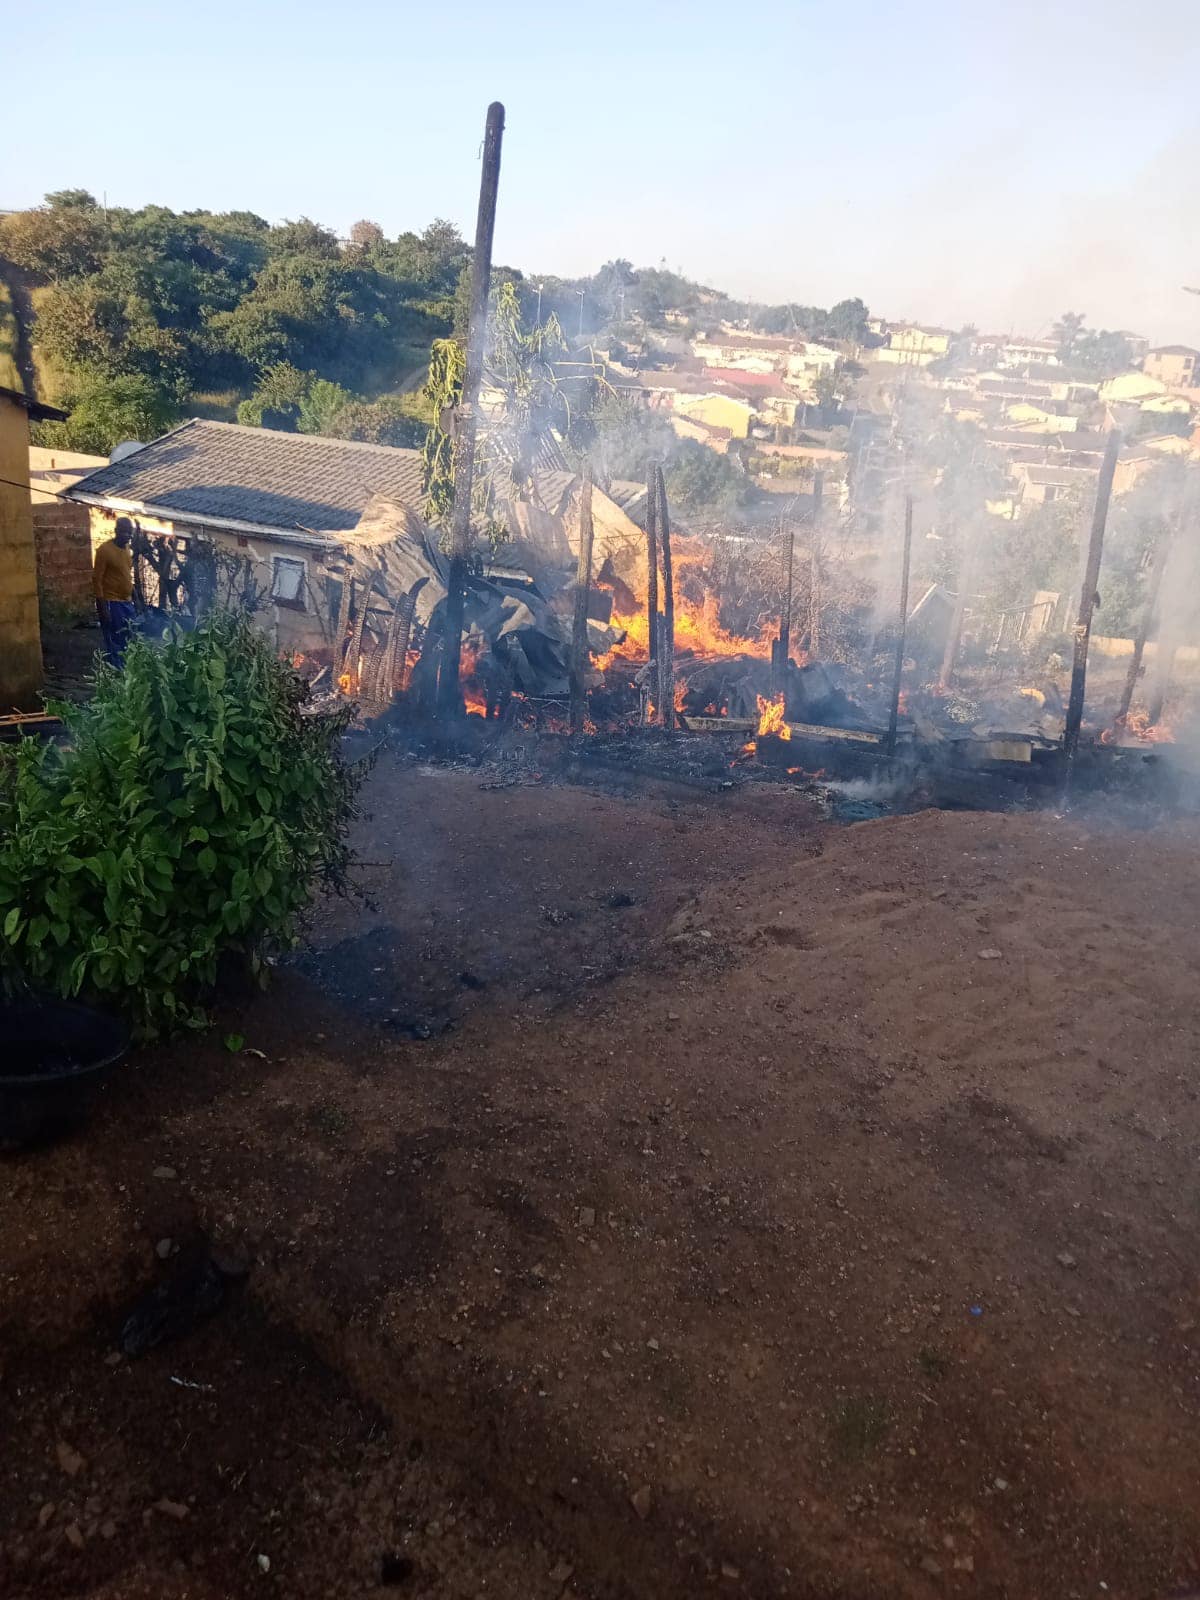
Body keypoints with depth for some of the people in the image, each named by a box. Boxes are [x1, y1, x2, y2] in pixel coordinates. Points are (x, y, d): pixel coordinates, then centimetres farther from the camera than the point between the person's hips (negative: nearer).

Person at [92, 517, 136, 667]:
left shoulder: (128, 548, 9)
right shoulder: (105, 550, -14)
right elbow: (97, 579, -14)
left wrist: (133, 598, 17)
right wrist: (102, 607, -18)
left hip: (127, 602, 8)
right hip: (112, 603, -8)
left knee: (126, 642, 11)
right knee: (114, 645, -4)